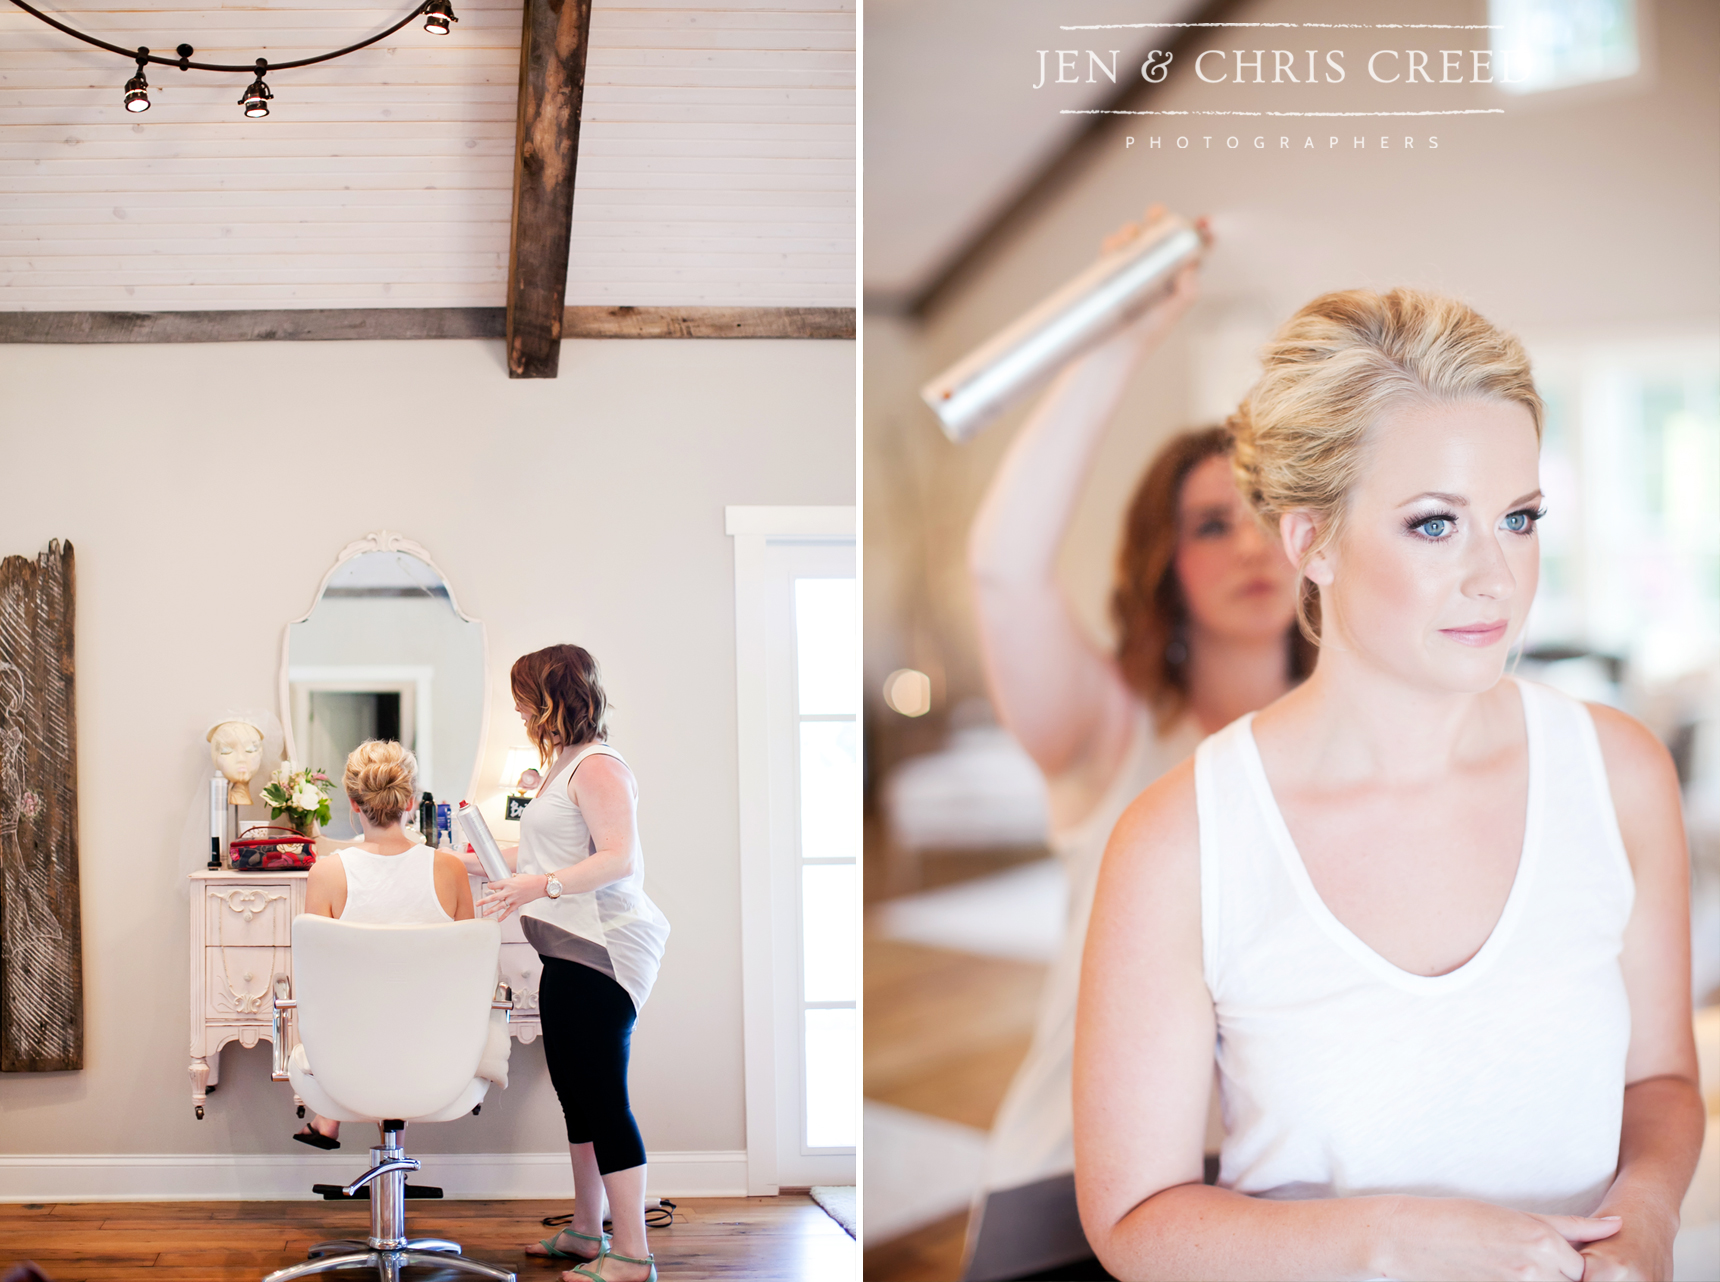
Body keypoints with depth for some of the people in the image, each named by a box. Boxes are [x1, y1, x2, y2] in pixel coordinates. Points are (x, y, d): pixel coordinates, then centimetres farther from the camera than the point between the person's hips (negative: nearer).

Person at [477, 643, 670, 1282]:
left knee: (603, 1096, -9)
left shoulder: (598, 768, -13)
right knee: (576, 1091, 16)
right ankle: (586, 1230, 27)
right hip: (571, 949, 11)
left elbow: (619, 859, -22)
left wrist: (542, 885, -31)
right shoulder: (560, 764, 19)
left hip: (601, 952, -11)